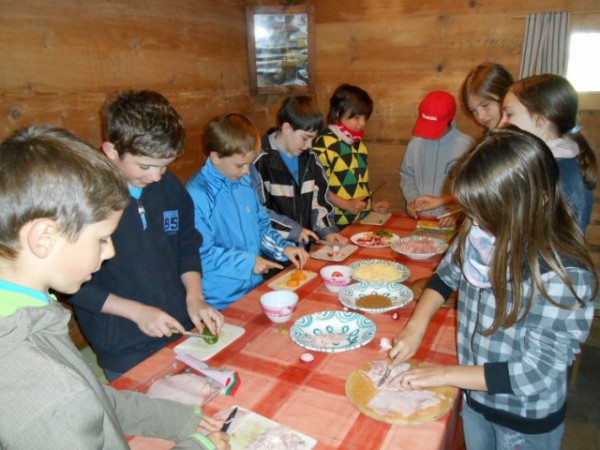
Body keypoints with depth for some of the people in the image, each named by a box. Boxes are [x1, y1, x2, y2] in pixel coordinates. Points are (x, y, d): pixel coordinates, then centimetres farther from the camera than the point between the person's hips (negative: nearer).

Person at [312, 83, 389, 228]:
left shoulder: (358, 143, 15)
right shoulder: (324, 143, -12)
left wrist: (371, 205, 13)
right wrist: (346, 204, -18)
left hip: (362, 221, 7)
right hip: (336, 224, -7)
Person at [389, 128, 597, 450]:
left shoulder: (565, 277, -31)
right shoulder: (477, 233, -17)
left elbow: (534, 373, -27)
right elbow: (446, 275, 2)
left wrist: (446, 374, -23)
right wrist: (417, 324, -12)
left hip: (526, 422, -4)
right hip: (474, 395, 4)